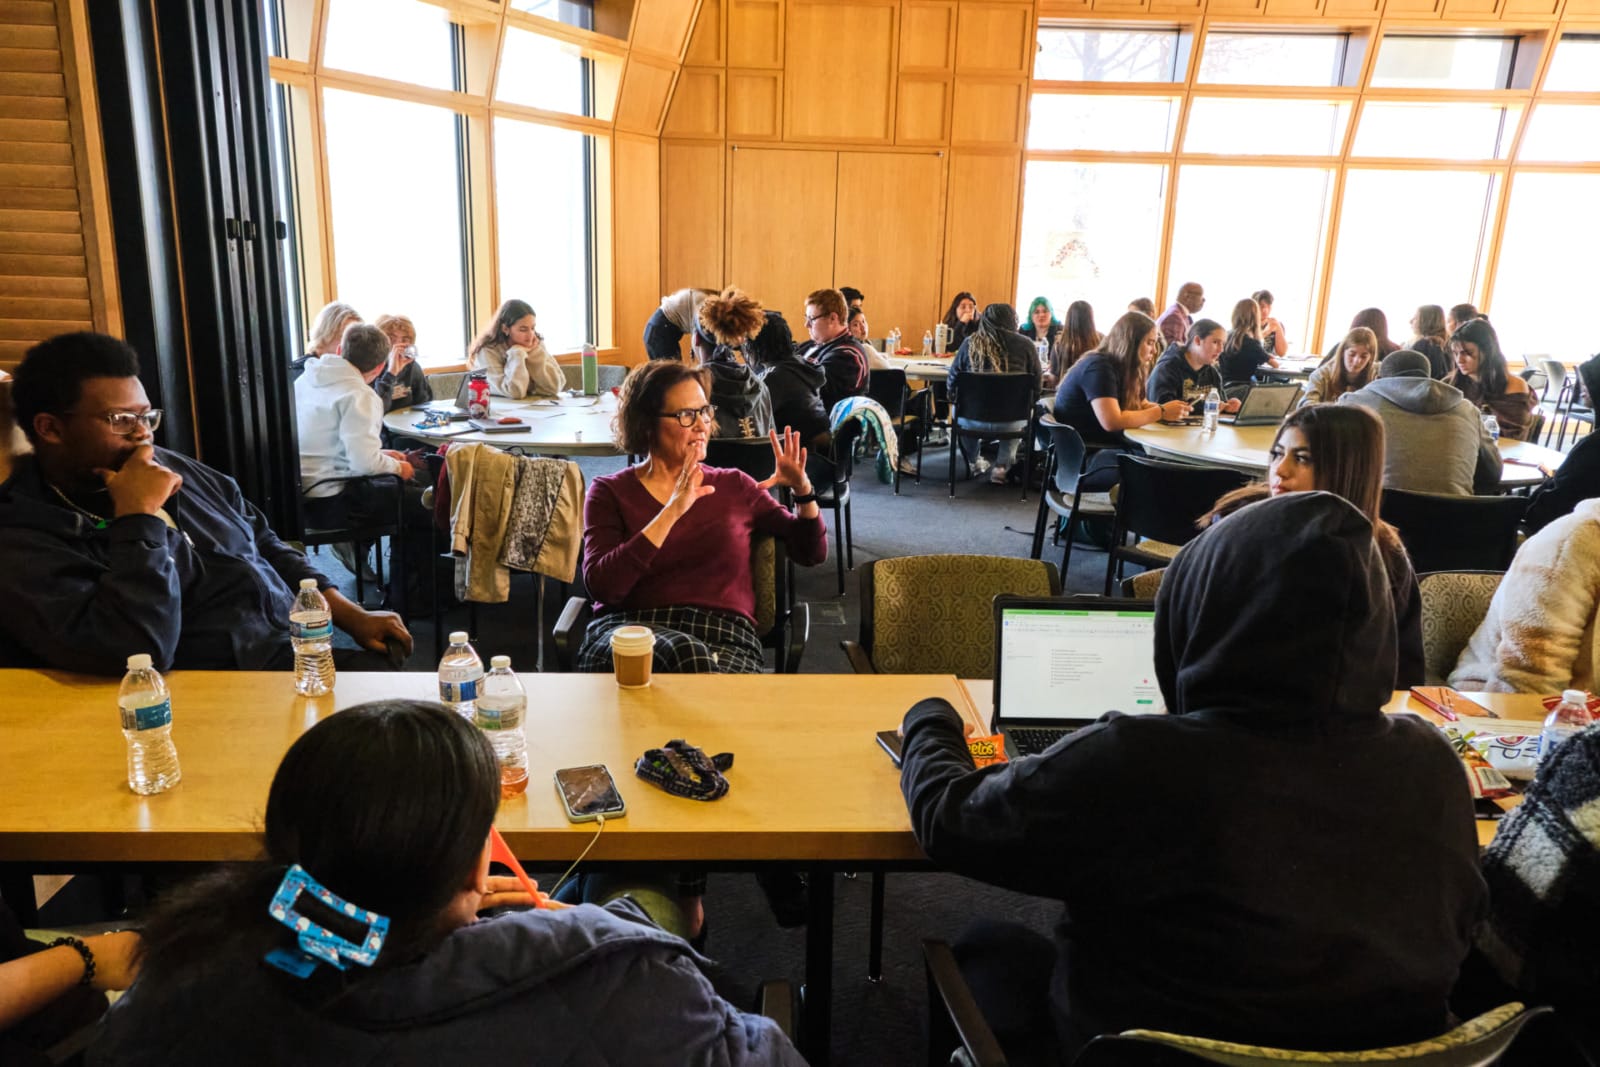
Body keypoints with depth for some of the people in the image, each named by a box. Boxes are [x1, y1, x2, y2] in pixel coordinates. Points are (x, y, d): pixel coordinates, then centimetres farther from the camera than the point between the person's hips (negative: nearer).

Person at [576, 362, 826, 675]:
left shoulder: (733, 485, 17)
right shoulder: (610, 491, 9)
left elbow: (812, 553, 18)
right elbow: (601, 585, -8)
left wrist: (802, 490, -2)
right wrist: (671, 512, -15)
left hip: (725, 637, 1)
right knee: (686, 655, -37)